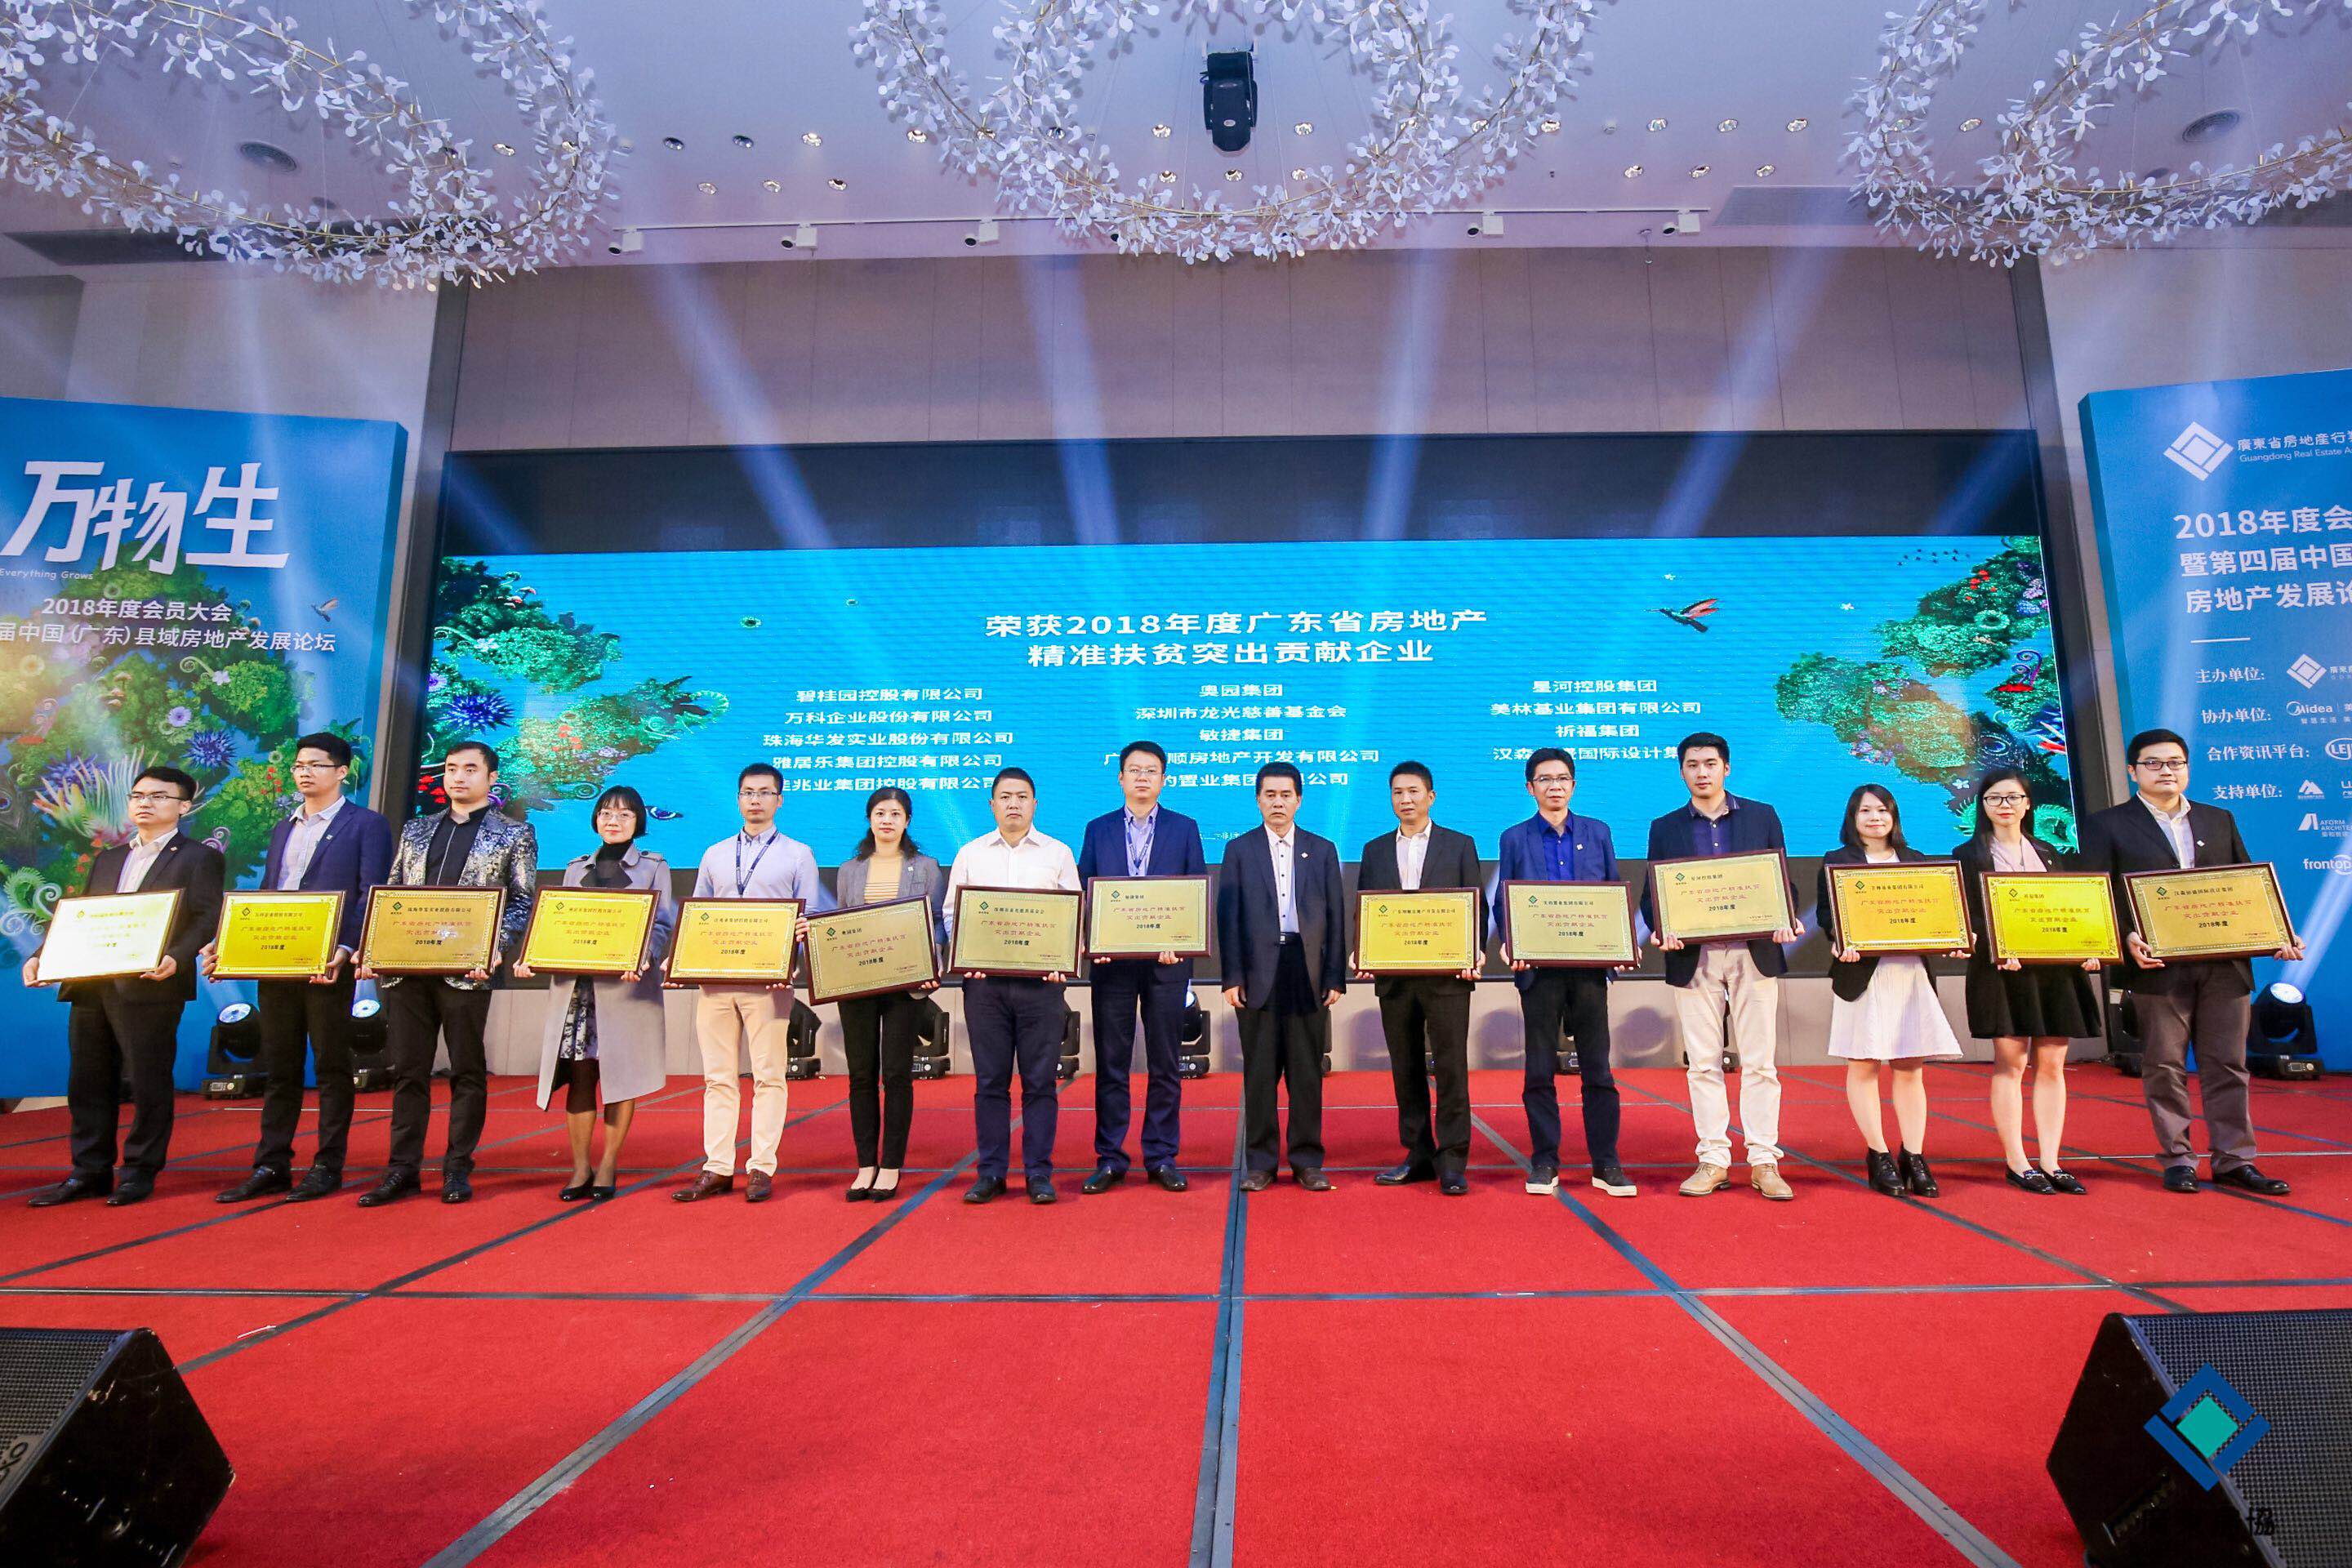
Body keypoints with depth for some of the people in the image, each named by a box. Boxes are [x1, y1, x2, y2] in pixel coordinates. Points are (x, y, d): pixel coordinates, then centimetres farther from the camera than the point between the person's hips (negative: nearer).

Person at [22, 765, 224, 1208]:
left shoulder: (199, 858, 0)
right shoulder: (107, 859, 21)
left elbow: (208, 920, -10)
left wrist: (175, 958, -26)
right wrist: (41, 956, 5)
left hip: (150, 987, -7)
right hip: (89, 985, 7)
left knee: (149, 1083, 0)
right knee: (87, 1083, 11)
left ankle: (140, 1173, 10)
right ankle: (89, 1173, 21)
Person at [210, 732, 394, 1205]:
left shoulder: (367, 824, -2)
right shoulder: (282, 829, 19)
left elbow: (370, 897, -10)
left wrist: (345, 950, -21)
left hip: (328, 965, -7)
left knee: (332, 1067, 1)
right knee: (279, 1069, 11)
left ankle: (328, 1167, 8)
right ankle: (271, 1166, 18)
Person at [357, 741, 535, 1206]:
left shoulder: (514, 835, 3)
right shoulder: (414, 830, 17)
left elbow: (523, 904, -2)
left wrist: (495, 950, -17)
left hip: (466, 971, -4)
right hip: (406, 969, 4)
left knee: (467, 1072, 3)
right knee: (408, 1071, 8)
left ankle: (458, 1169, 13)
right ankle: (403, 1169, 17)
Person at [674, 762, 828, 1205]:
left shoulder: (797, 855, 6)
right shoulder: (714, 855, 17)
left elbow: (808, 920, 2)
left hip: (768, 981, -3)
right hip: (714, 977, 3)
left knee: (769, 1076, 0)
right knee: (718, 1076, 6)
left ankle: (761, 1169, 7)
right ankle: (717, 1169, 12)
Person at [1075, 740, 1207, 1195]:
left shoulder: (1185, 828, 6)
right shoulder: (1098, 829, 9)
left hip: (1166, 960, -1)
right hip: (1112, 961, 1)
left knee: (1164, 1064, 6)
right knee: (1110, 1063, 5)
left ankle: (1162, 1158, 16)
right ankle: (1109, 1159, 15)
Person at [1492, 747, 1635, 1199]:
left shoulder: (1598, 833, 11)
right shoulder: (1514, 838, 7)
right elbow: (1502, 903, 5)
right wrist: (1512, 947, -12)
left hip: (1590, 963, 1)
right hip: (1538, 966, -1)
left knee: (1597, 1066, 4)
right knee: (1540, 1069, 4)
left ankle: (1605, 1163, 14)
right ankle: (1544, 1162, 13)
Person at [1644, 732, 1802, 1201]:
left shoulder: (1762, 816, 9)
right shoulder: (1665, 828, 9)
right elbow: (1652, 894, 7)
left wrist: (1787, 920, -11)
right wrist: (1661, 929, -13)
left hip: (1754, 951, 0)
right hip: (1694, 956, 1)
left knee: (1759, 1062, 3)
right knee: (1702, 1064, 4)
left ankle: (1764, 1161, 12)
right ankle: (1713, 1160, 13)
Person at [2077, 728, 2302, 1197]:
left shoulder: (2219, 820, 16)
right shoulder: (2107, 825, 1)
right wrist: (2127, 937, -19)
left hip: (2225, 964, 4)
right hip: (2159, 965, -4)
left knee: (2227, 1065, 8)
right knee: (2165, 1068, 3)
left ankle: (2233, 1160, 16)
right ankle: (2177, 1160, 12)